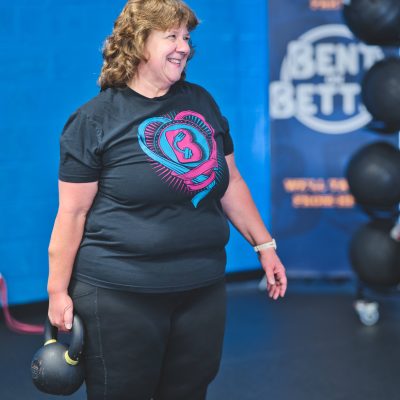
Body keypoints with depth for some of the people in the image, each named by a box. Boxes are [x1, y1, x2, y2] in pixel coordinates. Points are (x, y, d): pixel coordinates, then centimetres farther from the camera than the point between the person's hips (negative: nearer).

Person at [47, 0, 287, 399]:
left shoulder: (201, 103, 10)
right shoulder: (95, 119, -6)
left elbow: (230, 183, 16)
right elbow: (72, 212, -6)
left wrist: (264, 245, 13)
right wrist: (58, 290, -6)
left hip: (202, 289, 5)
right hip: (120, 295, -5)